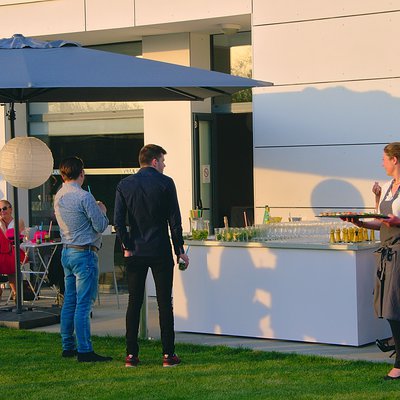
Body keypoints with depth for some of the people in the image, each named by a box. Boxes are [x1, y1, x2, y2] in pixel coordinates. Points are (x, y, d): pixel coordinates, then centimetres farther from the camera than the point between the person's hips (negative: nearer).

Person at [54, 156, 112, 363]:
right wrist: (102, 211, 6)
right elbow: (100, 226, -12)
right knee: (83, 304, -7)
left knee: (69, 301, 13)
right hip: (84, 254, -8)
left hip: (66, 252, 8)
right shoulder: (84, 197, -16)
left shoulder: (58, 197, 8)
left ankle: (68, 346, 19)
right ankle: (84, 351, -6)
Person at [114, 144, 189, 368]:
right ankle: (168, 355, 3)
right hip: (161, 253, -3)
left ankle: (131, 355, 8)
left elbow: (118, 221, -2)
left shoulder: (125, 185, 3)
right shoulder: (165, 183, -5)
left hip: (135, 254, 3)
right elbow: (175, 220, -6)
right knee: (165, 303, 3)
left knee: (134, 303, 8)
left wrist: (127, 247, 5)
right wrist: (180, 250, 0)